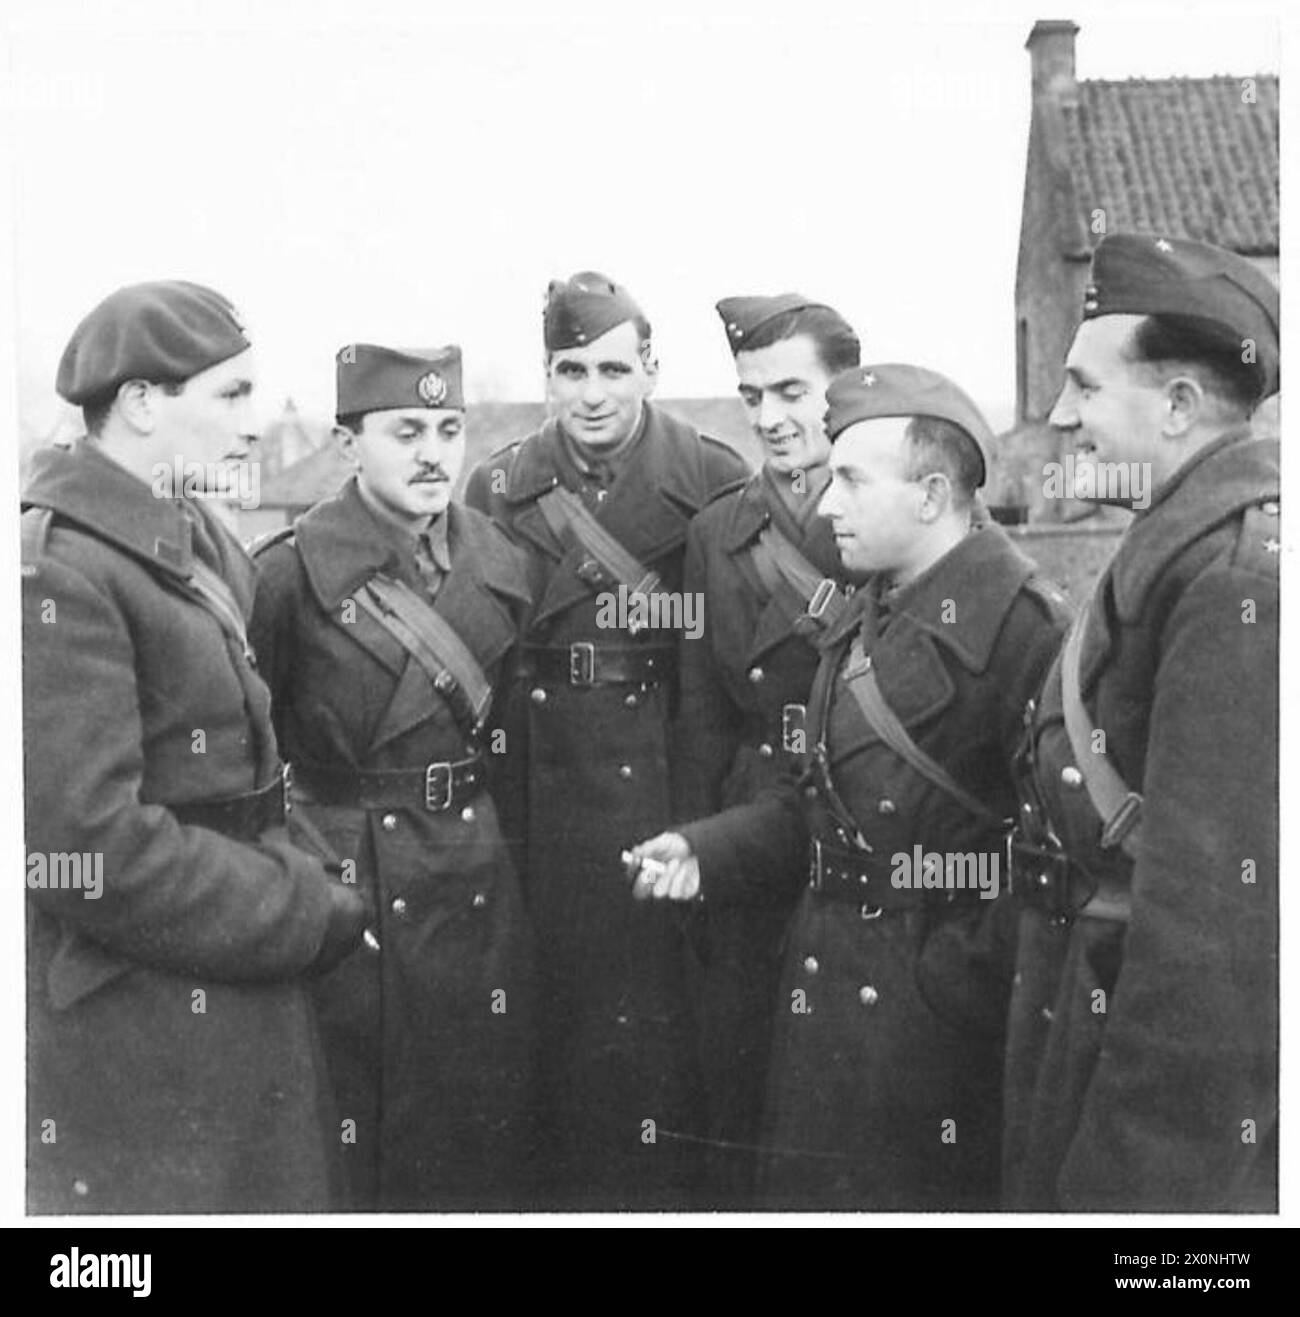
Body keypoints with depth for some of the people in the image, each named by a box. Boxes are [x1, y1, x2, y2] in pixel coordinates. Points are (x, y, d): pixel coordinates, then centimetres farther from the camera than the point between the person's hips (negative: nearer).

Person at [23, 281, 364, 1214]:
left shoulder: (203, 546, 11)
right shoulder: (58, 575, -18)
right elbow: (89, 853, -23)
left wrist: (301, 883, 2)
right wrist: (311, 916, -15)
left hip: (240, 1003, 9)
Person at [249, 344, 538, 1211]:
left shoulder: (501, 563, 6)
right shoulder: (294, 571, -10)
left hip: (482, 878, 5)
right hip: (348, 883, -4)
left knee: (490, 1138, 13)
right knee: (359, 1148, 6)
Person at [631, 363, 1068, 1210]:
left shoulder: (1019, 620, -17)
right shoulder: (869, 615, 13)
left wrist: (960, 975, -18)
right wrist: (704, 853, 4)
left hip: (939, 1007, -8)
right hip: (826, 983, 8)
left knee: (921, 1194, 3)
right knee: (809, 1191, 15)